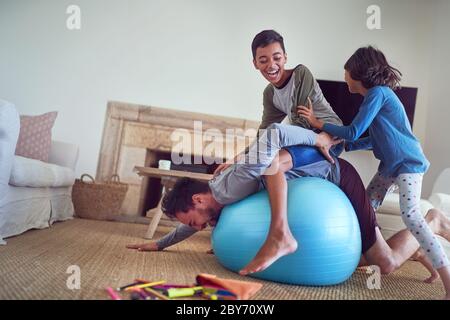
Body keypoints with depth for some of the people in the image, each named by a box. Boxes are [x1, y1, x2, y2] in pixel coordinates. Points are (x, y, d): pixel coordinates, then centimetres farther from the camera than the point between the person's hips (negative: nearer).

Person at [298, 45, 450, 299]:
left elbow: (353, 132, -18)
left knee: (411, 215, -21)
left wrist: (318, 123, -8)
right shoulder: (378, 94, 13)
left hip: (408, 163, -10)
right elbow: (373, 139, 17)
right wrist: (341, 146, 11)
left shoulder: (378, 92, -15)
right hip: (390, 165, 10)